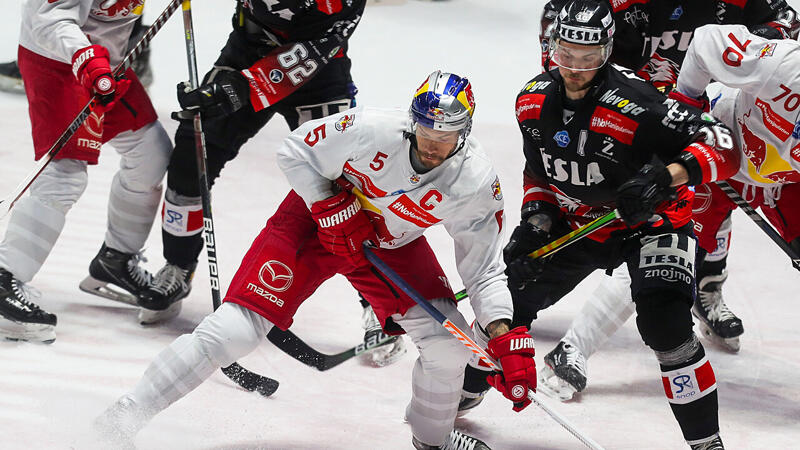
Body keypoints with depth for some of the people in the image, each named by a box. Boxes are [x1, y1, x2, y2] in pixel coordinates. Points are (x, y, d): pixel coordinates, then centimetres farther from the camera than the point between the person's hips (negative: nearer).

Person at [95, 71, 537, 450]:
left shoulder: (476, 183, -23)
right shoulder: (371, 130, -31)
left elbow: (484, 271, -14)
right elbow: (294, 151, -15)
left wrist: (507, 339, -24)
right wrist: (331, 209, -22)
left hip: (391, 246, 3)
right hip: (317, 215, -3)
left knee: (447, 343, -11)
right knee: (235, 330, -16)